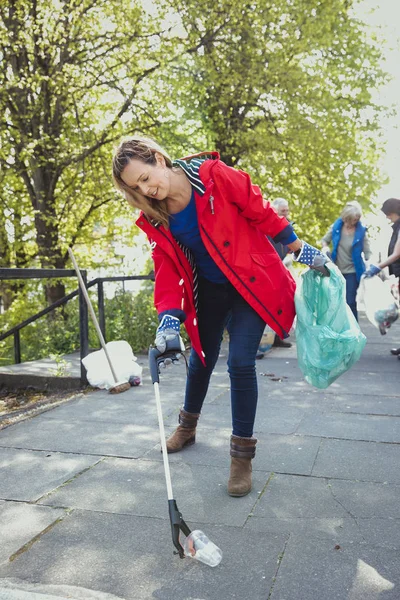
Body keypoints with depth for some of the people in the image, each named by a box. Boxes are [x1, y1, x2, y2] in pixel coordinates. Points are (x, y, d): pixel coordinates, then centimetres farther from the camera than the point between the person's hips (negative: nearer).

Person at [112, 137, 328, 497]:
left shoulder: (217, 176, -22)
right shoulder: (154, 219, -10)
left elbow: (262, 212, -13)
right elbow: (167, 271, -9)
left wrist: (300, 249, -5)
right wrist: (169, 319, -22)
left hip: (252, 283, -4)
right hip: (208, 290, 5)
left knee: (241, 362, -11)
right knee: (201, 358, 18)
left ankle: (242, 454, 6)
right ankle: (188, 426, 44)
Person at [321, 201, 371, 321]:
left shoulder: (361, 231, -10)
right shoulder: (336, 226, -4)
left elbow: (367, 252, -11)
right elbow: (325, 240, 10)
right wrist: (325, 247, -12)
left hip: (352, 272, -3)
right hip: (336, 270, 3)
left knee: (350, 302, -6)